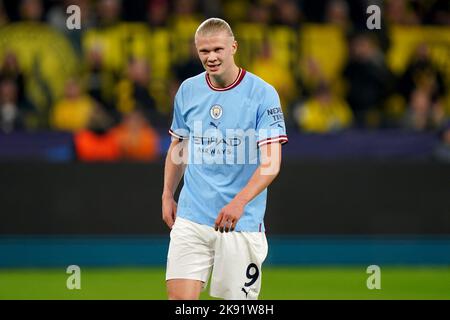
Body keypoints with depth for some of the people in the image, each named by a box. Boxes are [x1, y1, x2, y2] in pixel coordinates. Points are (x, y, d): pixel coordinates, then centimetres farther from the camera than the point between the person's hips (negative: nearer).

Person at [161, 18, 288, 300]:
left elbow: (271, 162, -15)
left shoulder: (263, 94, -9)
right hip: (192, 217, 3)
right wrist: (168, 195, 14)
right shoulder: (188, 90, 6)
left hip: (242, 222, -3)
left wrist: (239, 202, -28)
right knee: (180, 298, -9)